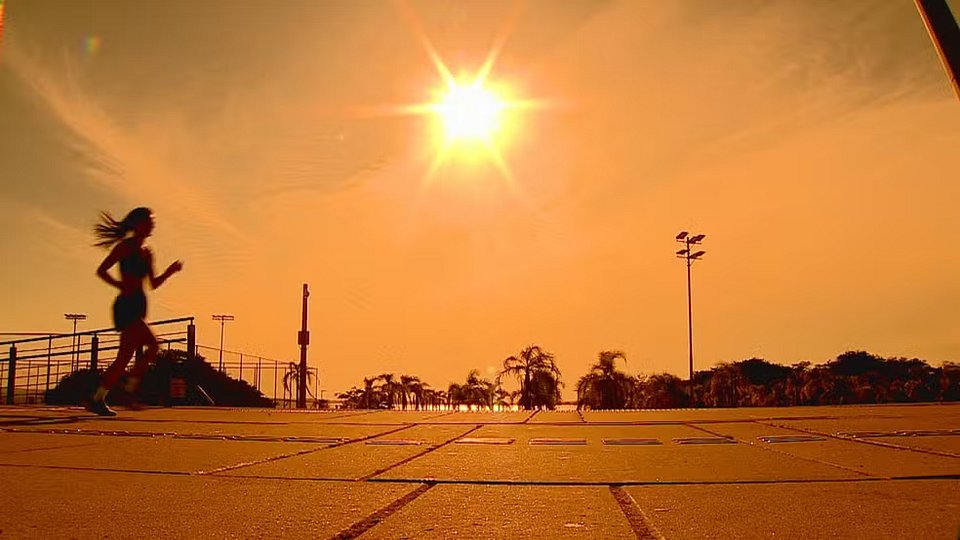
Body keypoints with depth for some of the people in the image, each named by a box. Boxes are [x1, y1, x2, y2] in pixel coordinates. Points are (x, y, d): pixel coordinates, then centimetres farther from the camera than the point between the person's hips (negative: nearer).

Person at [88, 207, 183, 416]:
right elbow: (101, 271, -7)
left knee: (125, 356, 7)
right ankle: (129, 391, -9)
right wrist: (122, 285, -18)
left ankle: (97, 400, 12)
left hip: (138, 307, 8)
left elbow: (154, 283, 20)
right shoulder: (125, 246, -4)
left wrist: (169, 272, 5)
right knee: (152, 345, -16)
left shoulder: (147, 253, 18)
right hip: (127, 305, -8)